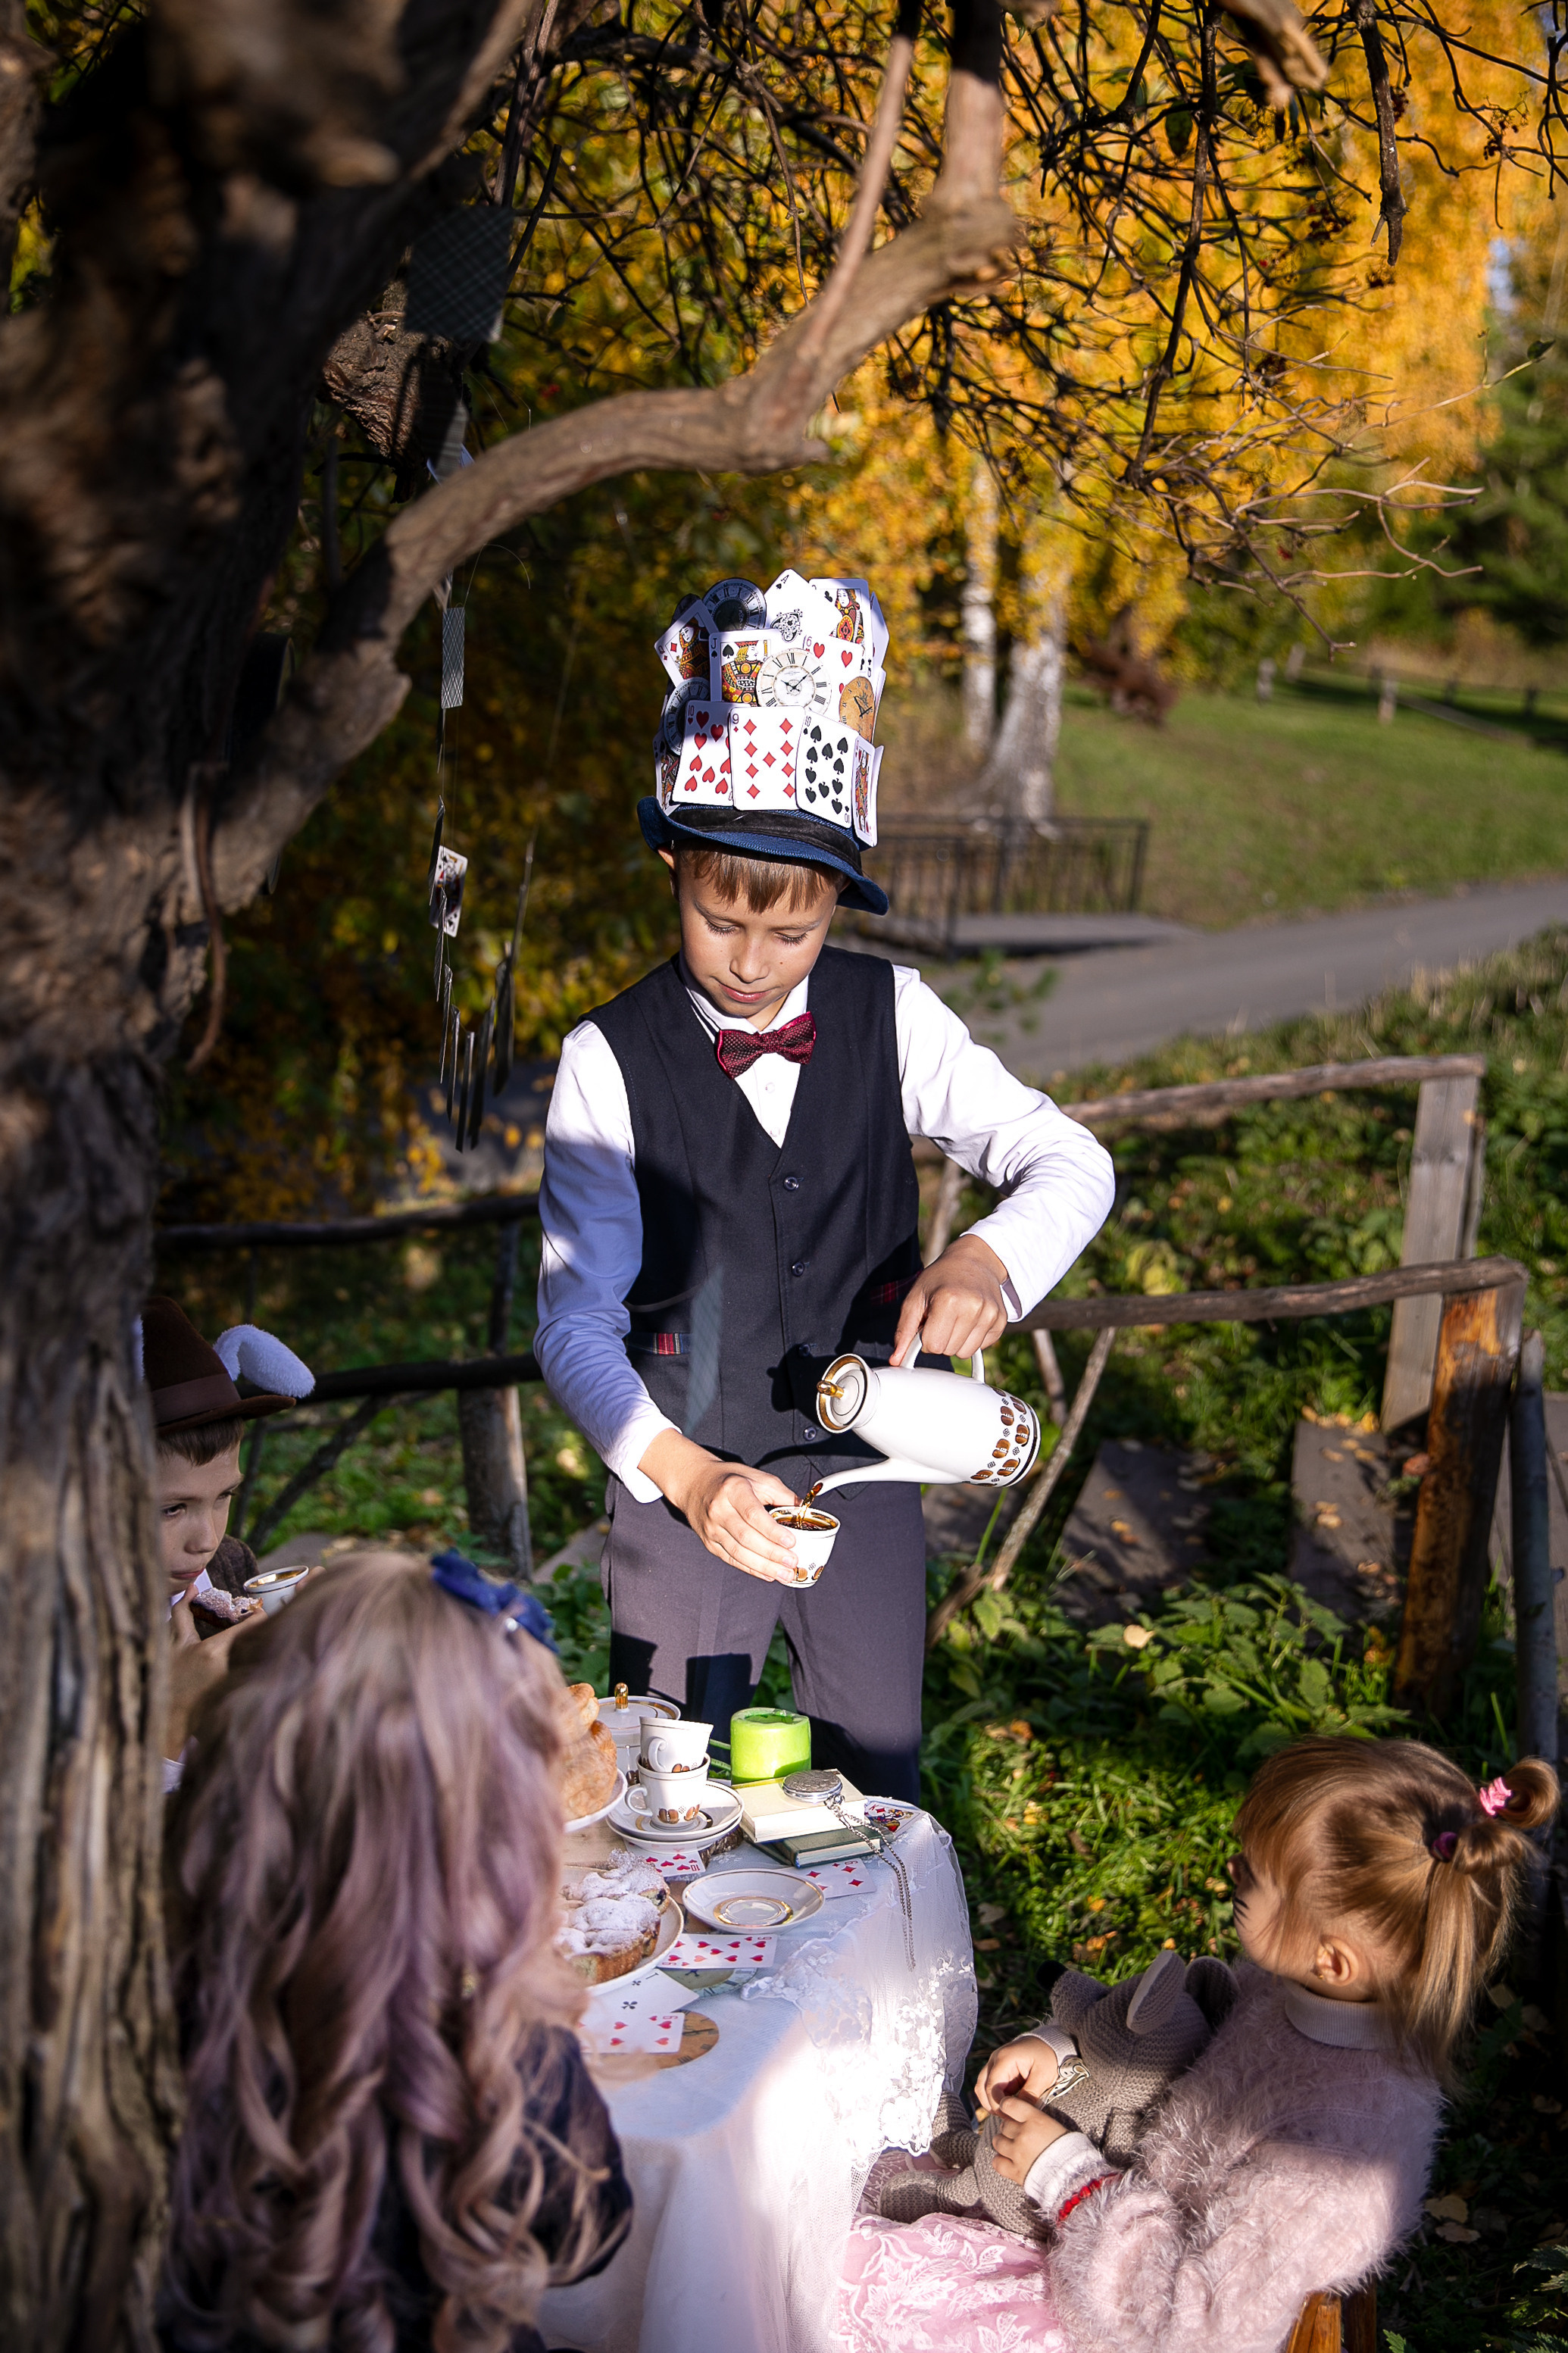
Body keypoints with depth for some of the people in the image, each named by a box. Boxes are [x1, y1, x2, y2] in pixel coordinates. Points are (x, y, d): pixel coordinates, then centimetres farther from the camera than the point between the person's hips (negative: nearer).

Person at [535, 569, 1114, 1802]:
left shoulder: (891, 1017, -5)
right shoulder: (610, 1060, -13)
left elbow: (1070, 1160, -3)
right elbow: (576, 1319, -14)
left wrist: (986, 1259, -25)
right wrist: (685, 1472, -31)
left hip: (866, 1470, 3)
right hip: (681, 1482, -2)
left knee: (881, 1794, 17)